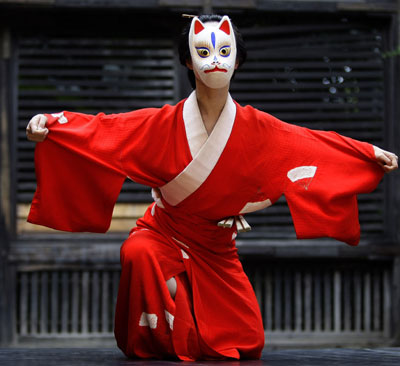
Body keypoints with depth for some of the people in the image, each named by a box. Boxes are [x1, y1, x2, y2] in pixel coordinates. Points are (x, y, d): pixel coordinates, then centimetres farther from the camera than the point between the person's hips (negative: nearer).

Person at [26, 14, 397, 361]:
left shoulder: (254, 128, -6)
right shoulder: (166, 123, -13)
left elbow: (314, 142, 1)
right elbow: (106, 130, -20)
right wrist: (51, 123, -35)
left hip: (217, 246, 3)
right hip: (166, 233, -2)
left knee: (247, 343, -4)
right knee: (138, 254, -38)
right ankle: (149, 341, -10)